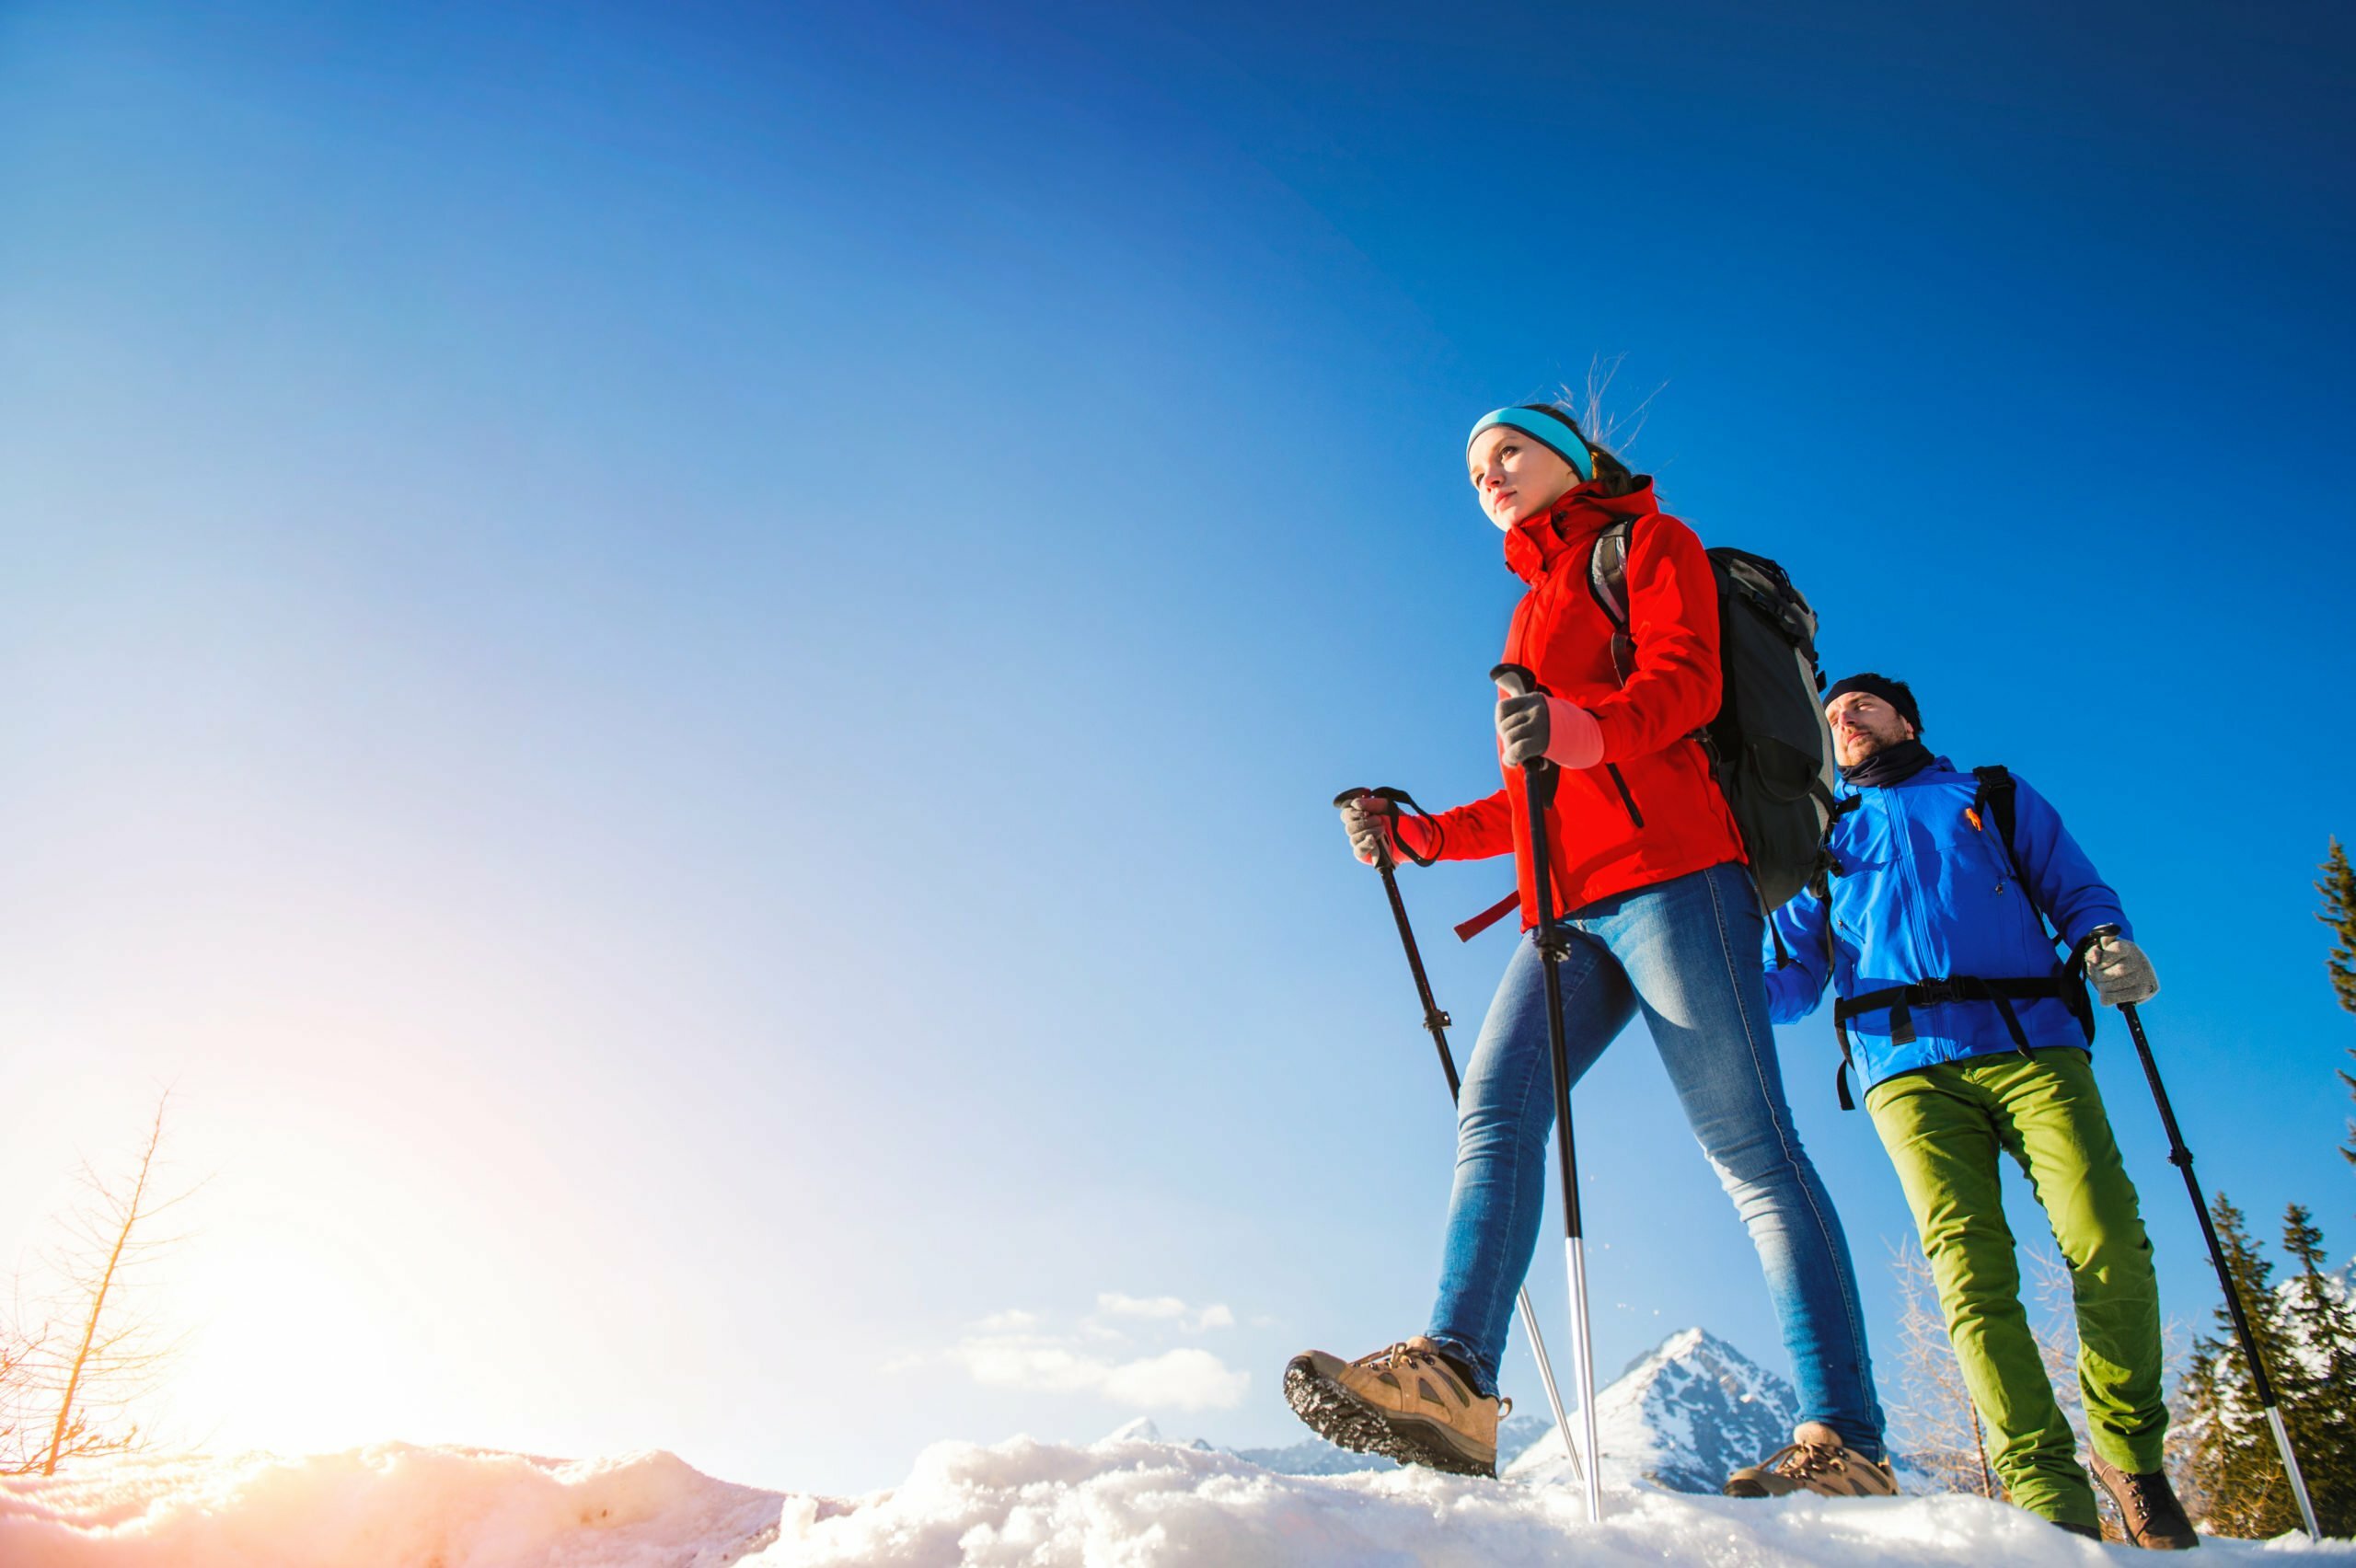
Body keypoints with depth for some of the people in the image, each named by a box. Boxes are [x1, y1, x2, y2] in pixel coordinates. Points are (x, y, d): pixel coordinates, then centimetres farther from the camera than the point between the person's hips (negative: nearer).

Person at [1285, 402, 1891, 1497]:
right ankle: (1452, 1375, -25)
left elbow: (1685, 680, -9)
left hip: (1667, 872, -7)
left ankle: (1846, 1444, -9)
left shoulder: (1649, 543, 12)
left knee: (1748, 1150, -11)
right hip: (1573, 908, 7)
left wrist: (1585, 728, -29)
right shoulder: (1538, 608, 33)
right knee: (1494, 1109, -13)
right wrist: (1416, 835, 21)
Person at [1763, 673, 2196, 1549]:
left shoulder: (1993, 798, 26)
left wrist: (2105, 940, -5)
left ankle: (2130, 1453, 2)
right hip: (1910, 1068, 1)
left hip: (2033, 1047, 0)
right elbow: (1800, 976, 22)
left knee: (2109, 1247, -18)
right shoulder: (1823, 842, 27)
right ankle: (2046, 1491, -12)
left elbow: (2076, 887, 18)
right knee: (1971, 1272, -16)